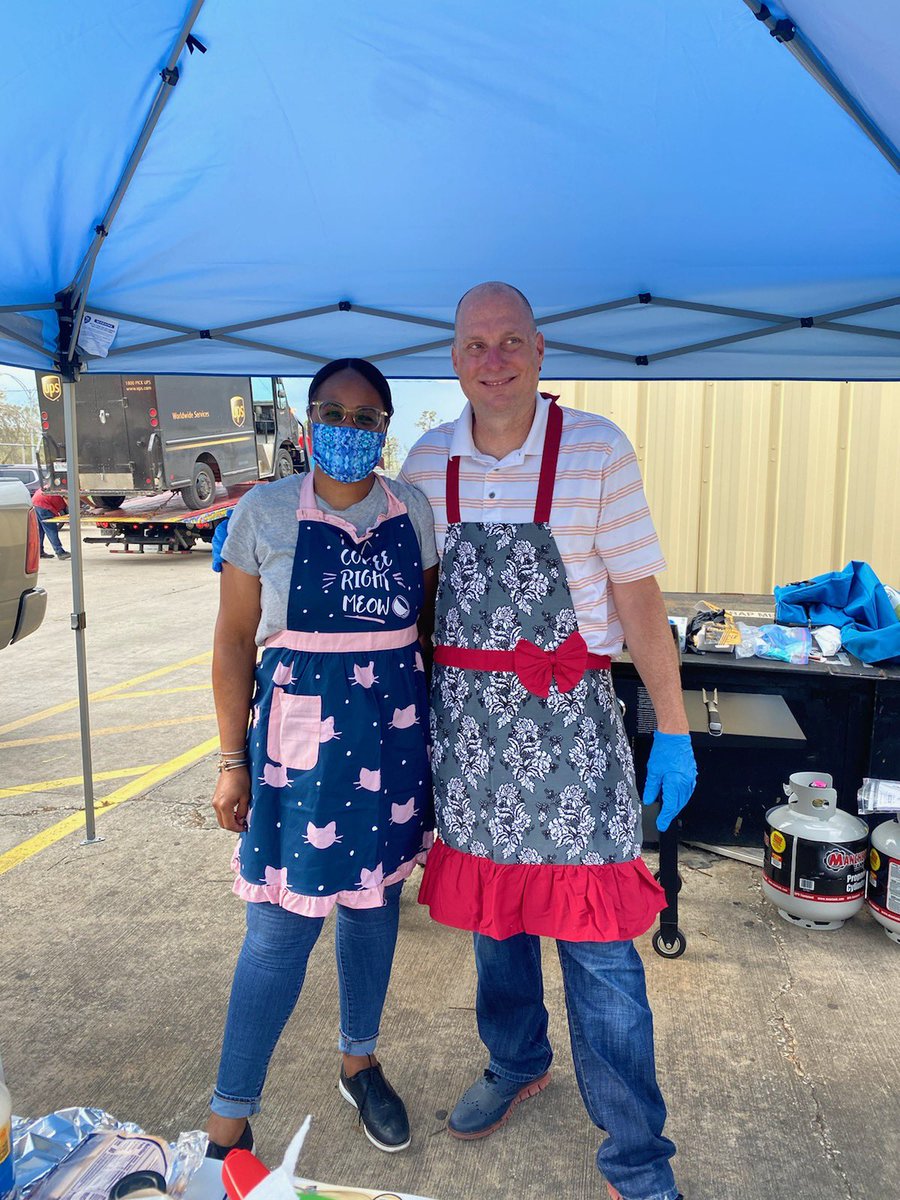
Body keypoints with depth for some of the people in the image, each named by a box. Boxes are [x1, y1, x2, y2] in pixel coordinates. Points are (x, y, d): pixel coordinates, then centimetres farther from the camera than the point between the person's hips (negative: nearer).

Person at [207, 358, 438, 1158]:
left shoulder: (414, 512, 2)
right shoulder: (264, 513, -5)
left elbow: (432, 626, 10)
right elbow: (235, 640, -2)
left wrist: (439, 727, 6)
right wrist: (234, 759, -3)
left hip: (395, 728, 3)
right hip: (297, 729, -3)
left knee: (374, 901, 17)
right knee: (281, 929, 2)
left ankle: (360, 1063, 41)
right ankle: (230, 1119, 23)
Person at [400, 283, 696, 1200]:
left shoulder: (596, 450, -8)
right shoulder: (428, 462, 3)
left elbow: (637, 595, -6)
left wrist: (672, 728, -6)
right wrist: (418, 713, 13)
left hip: (567, 715, -3)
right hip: (465, 718, 4)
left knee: (594, 938, 1)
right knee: (492, 910, 19)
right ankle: (516, 1064, 45)